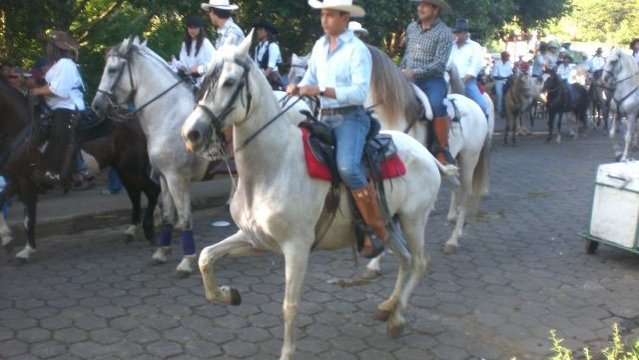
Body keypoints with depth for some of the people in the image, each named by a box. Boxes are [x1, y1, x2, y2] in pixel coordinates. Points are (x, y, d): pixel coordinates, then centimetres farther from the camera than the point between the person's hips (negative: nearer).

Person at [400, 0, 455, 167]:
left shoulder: (444, 33, -7)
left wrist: (414, 72, -22)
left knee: (437, 106, -34)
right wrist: (400, 69, 8)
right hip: (409, 79, 7)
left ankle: (443, 150, -22)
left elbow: (439, 64, -15)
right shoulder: (411, 28, 12)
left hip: (433, 80, -6)